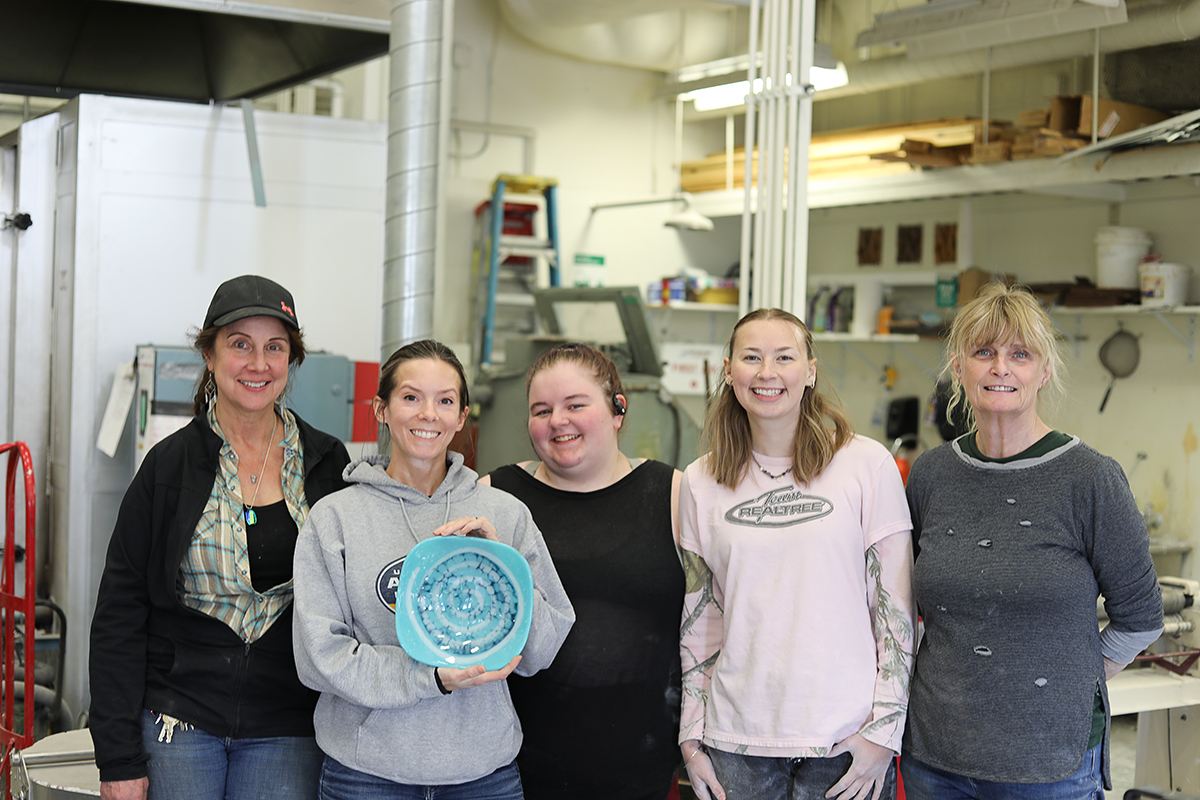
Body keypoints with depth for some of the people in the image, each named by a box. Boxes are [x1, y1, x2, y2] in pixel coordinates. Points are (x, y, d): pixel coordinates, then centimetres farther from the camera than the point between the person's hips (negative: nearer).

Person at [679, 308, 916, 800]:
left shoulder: (867, 464, -4)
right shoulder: (701, 483, 4)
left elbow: (896, 607, -4)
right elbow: (698, 619, 9)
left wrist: (883, 730, -7)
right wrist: (691, 738, 7)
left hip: (845, 735, -2)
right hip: (736, 736, 2)